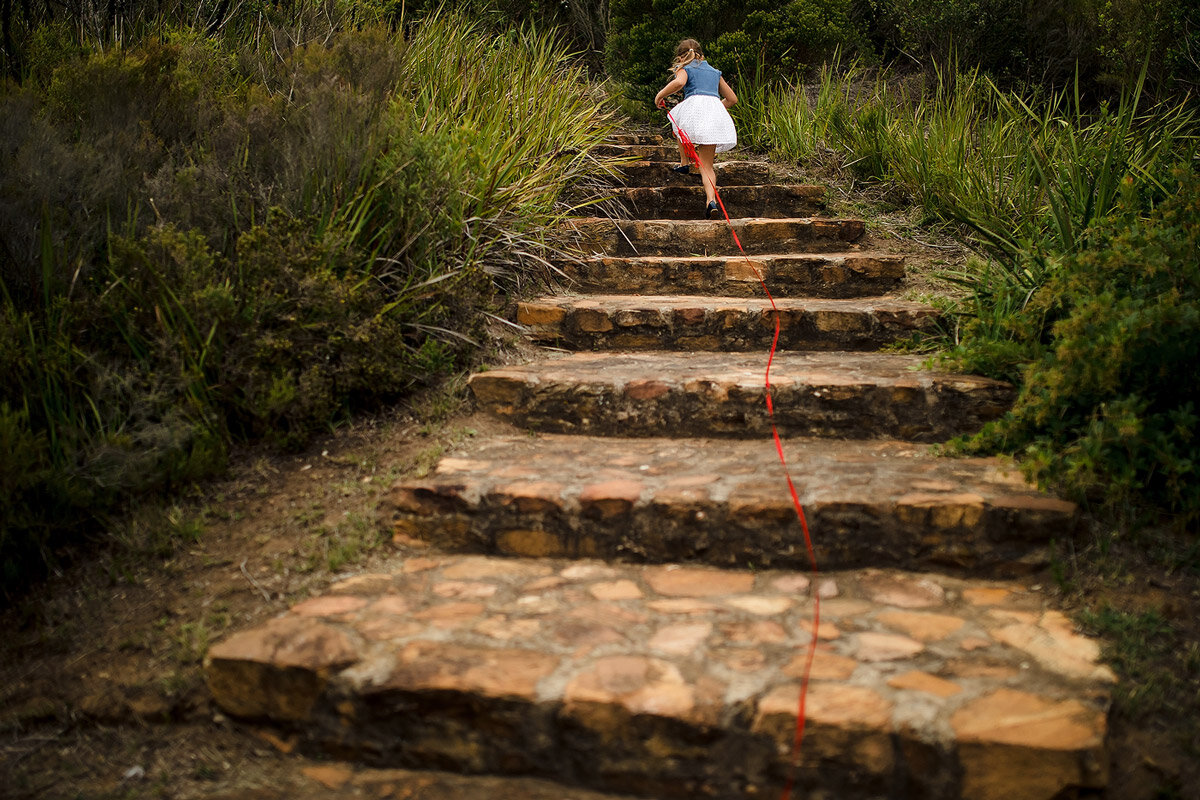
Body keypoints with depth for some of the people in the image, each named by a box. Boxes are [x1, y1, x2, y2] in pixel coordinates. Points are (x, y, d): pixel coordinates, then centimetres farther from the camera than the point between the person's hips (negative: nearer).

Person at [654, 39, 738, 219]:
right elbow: (732, 98, 32)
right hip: (715, 108, 4)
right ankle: (711, 199, -21)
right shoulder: (715, 72, 30)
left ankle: (684, 162, 36)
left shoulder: (684, 69, 15)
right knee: (707, 164, 1)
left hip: (694, 105, -3)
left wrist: (660, 95, 3)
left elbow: (679, 82, -11)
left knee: (679, 127, 36)